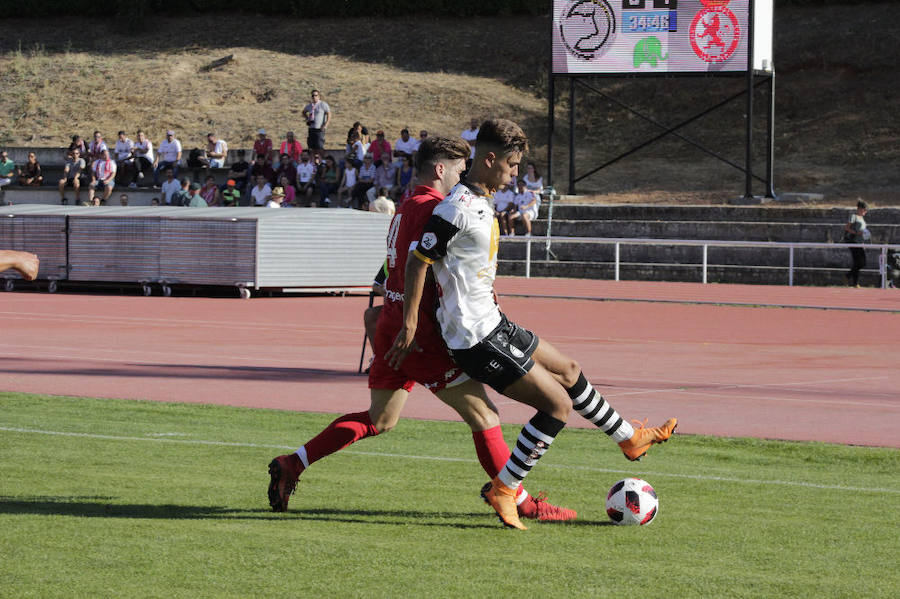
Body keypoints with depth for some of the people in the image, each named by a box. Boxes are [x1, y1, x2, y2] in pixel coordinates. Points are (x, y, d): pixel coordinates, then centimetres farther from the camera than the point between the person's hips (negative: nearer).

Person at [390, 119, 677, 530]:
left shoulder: (482, 203, 12)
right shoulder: (456, 209, -20)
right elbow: (417, 263, -19)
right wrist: (409, 327, -18)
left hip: (493, 325, 10)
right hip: (476, 339, -10)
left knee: (568, 371, 22)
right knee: (558, 404, -7)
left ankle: (629, 439, 40)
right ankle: (502, 489, -1)